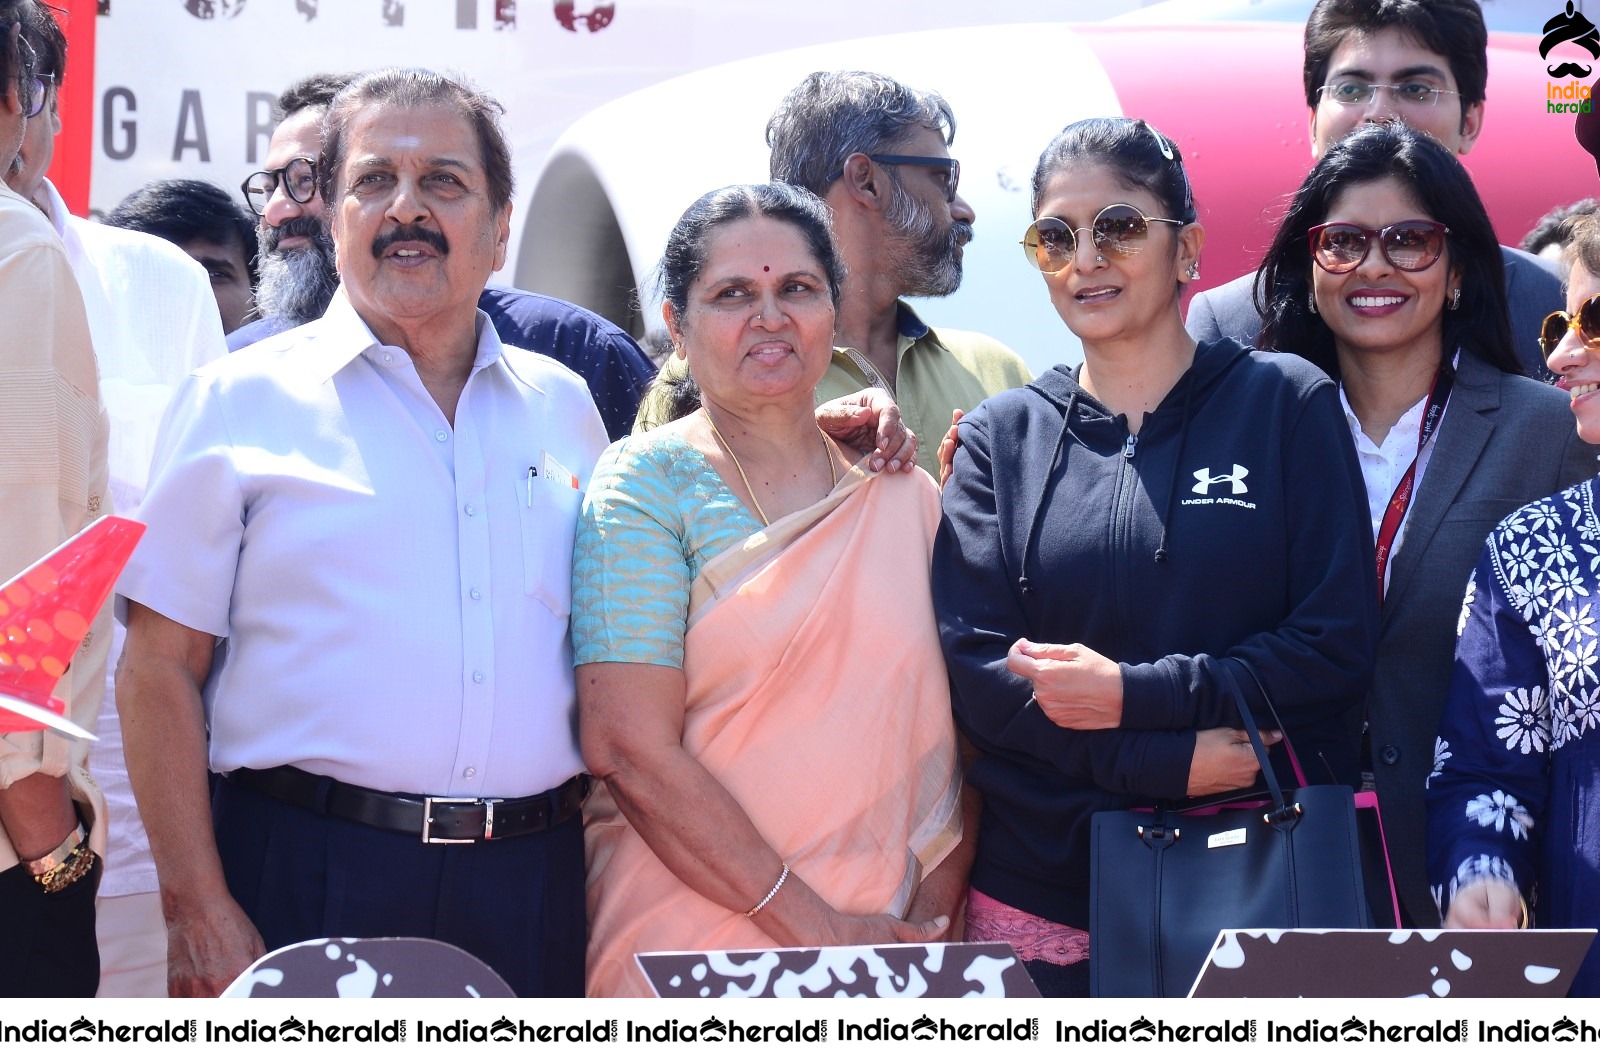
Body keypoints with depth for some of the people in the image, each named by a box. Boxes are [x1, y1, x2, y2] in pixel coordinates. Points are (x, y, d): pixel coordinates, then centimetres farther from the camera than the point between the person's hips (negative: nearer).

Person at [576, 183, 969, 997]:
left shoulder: (902, 495, 8)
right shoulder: (646, 483, -4)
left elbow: (950, 733, 8)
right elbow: (628, 748, -13)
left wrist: (931, 918, -7)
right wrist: (815, 928, -15)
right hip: (689, 952, -4)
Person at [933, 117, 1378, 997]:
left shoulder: (1287, 404, 4)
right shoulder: (1001, 437, 8)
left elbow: (1339, 644, -3)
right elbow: (976, 669, -1)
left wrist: (1136, 694, -14)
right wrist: (1168, 760, -14)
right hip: (1046, 884, 1)